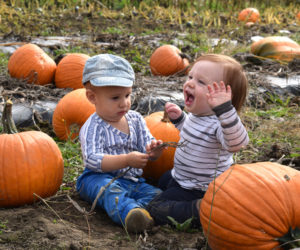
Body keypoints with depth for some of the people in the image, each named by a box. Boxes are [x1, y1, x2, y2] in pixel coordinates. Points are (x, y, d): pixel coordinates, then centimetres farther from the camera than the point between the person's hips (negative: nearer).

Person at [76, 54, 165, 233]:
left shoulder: (135, 119, 7)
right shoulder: (92, 128, -12)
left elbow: (146, 146, 5)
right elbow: (93, 160, -25)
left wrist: (153, 150, -22)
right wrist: (127, 160, -36)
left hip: (133, 180, 6)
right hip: (99, 178, -6)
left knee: (157, 194, -18)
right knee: (110, 190, -39)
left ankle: (136, 210, -46)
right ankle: (129, 212, -65)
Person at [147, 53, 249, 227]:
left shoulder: (218, 123, -35)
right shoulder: (197, 114, -6)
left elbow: (237, 143, -58)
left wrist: (225, 109, -67)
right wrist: (179, 118, 4)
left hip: (197, 191, -10)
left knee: (155, 210, -12)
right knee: (162, 181, 36)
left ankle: (200, 211, -13)